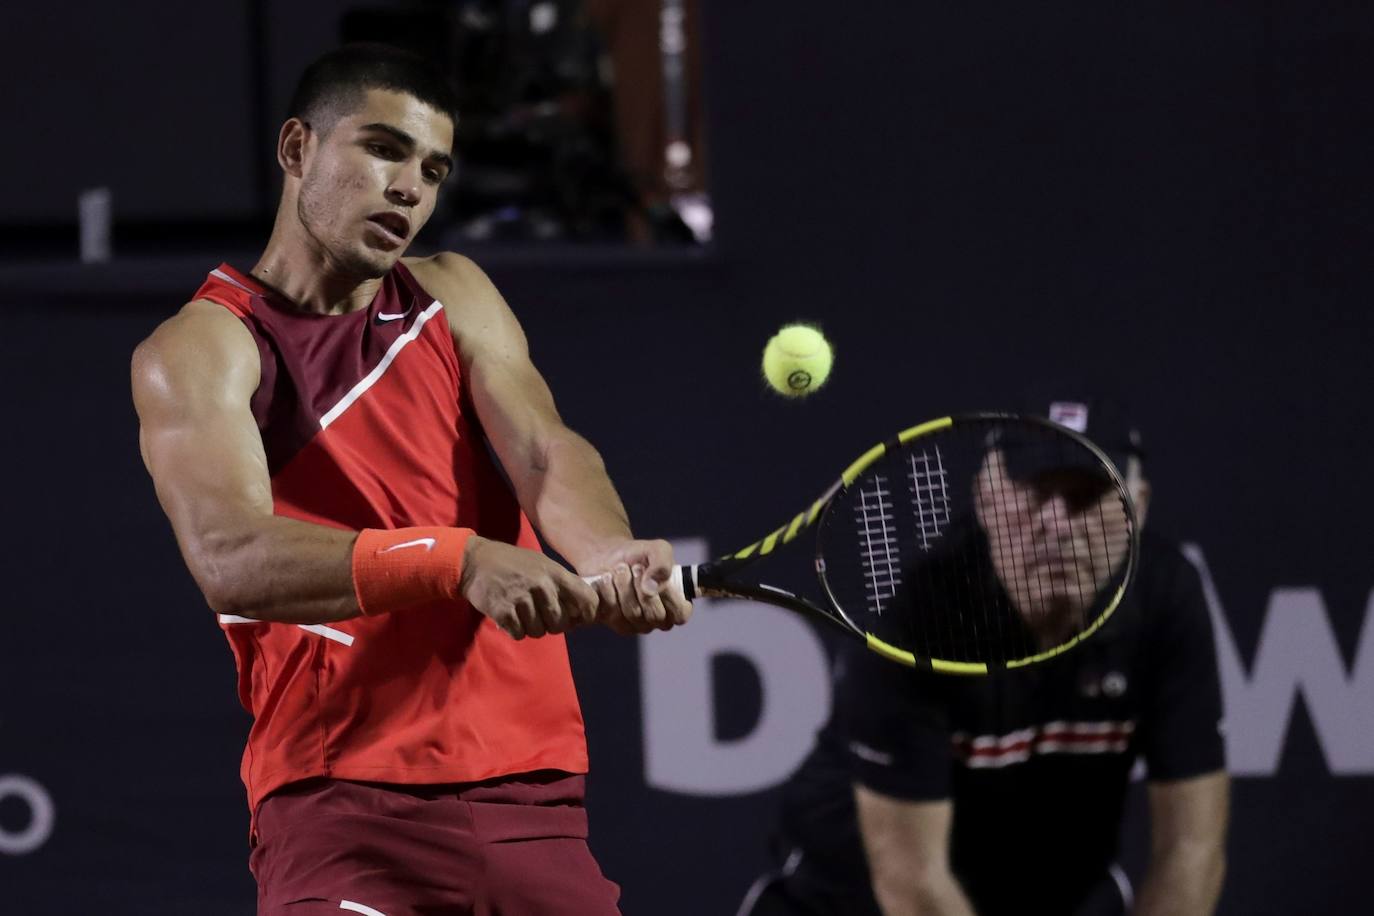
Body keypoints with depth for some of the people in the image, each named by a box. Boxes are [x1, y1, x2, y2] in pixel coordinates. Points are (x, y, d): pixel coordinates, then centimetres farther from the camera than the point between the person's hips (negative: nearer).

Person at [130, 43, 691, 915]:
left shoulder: (454, 297, 15)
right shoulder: (199, 349, -1)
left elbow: (544, 451, -3)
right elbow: (230, 559, -19)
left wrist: (607, 556, -27)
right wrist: (458, 561, -34)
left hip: (535, 793, 5)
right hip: (344, 802, -5)